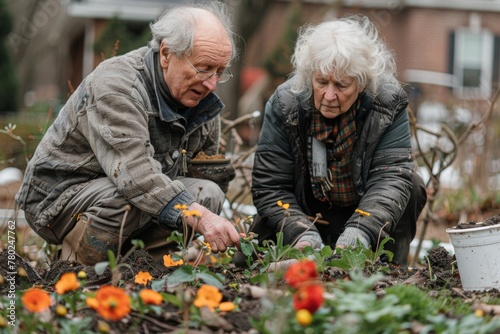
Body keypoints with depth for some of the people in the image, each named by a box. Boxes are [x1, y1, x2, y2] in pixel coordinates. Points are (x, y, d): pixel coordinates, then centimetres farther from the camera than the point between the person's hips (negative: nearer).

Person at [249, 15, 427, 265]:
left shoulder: (389, 102, -21)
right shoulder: (283, 104, -20)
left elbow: (392, 175, -28)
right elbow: (269, 186, -19)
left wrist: (358, 233, -45)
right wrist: (302, 234, -37)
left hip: (365, 213, 0)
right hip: (306, 215, 1)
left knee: (412, 187, -25)